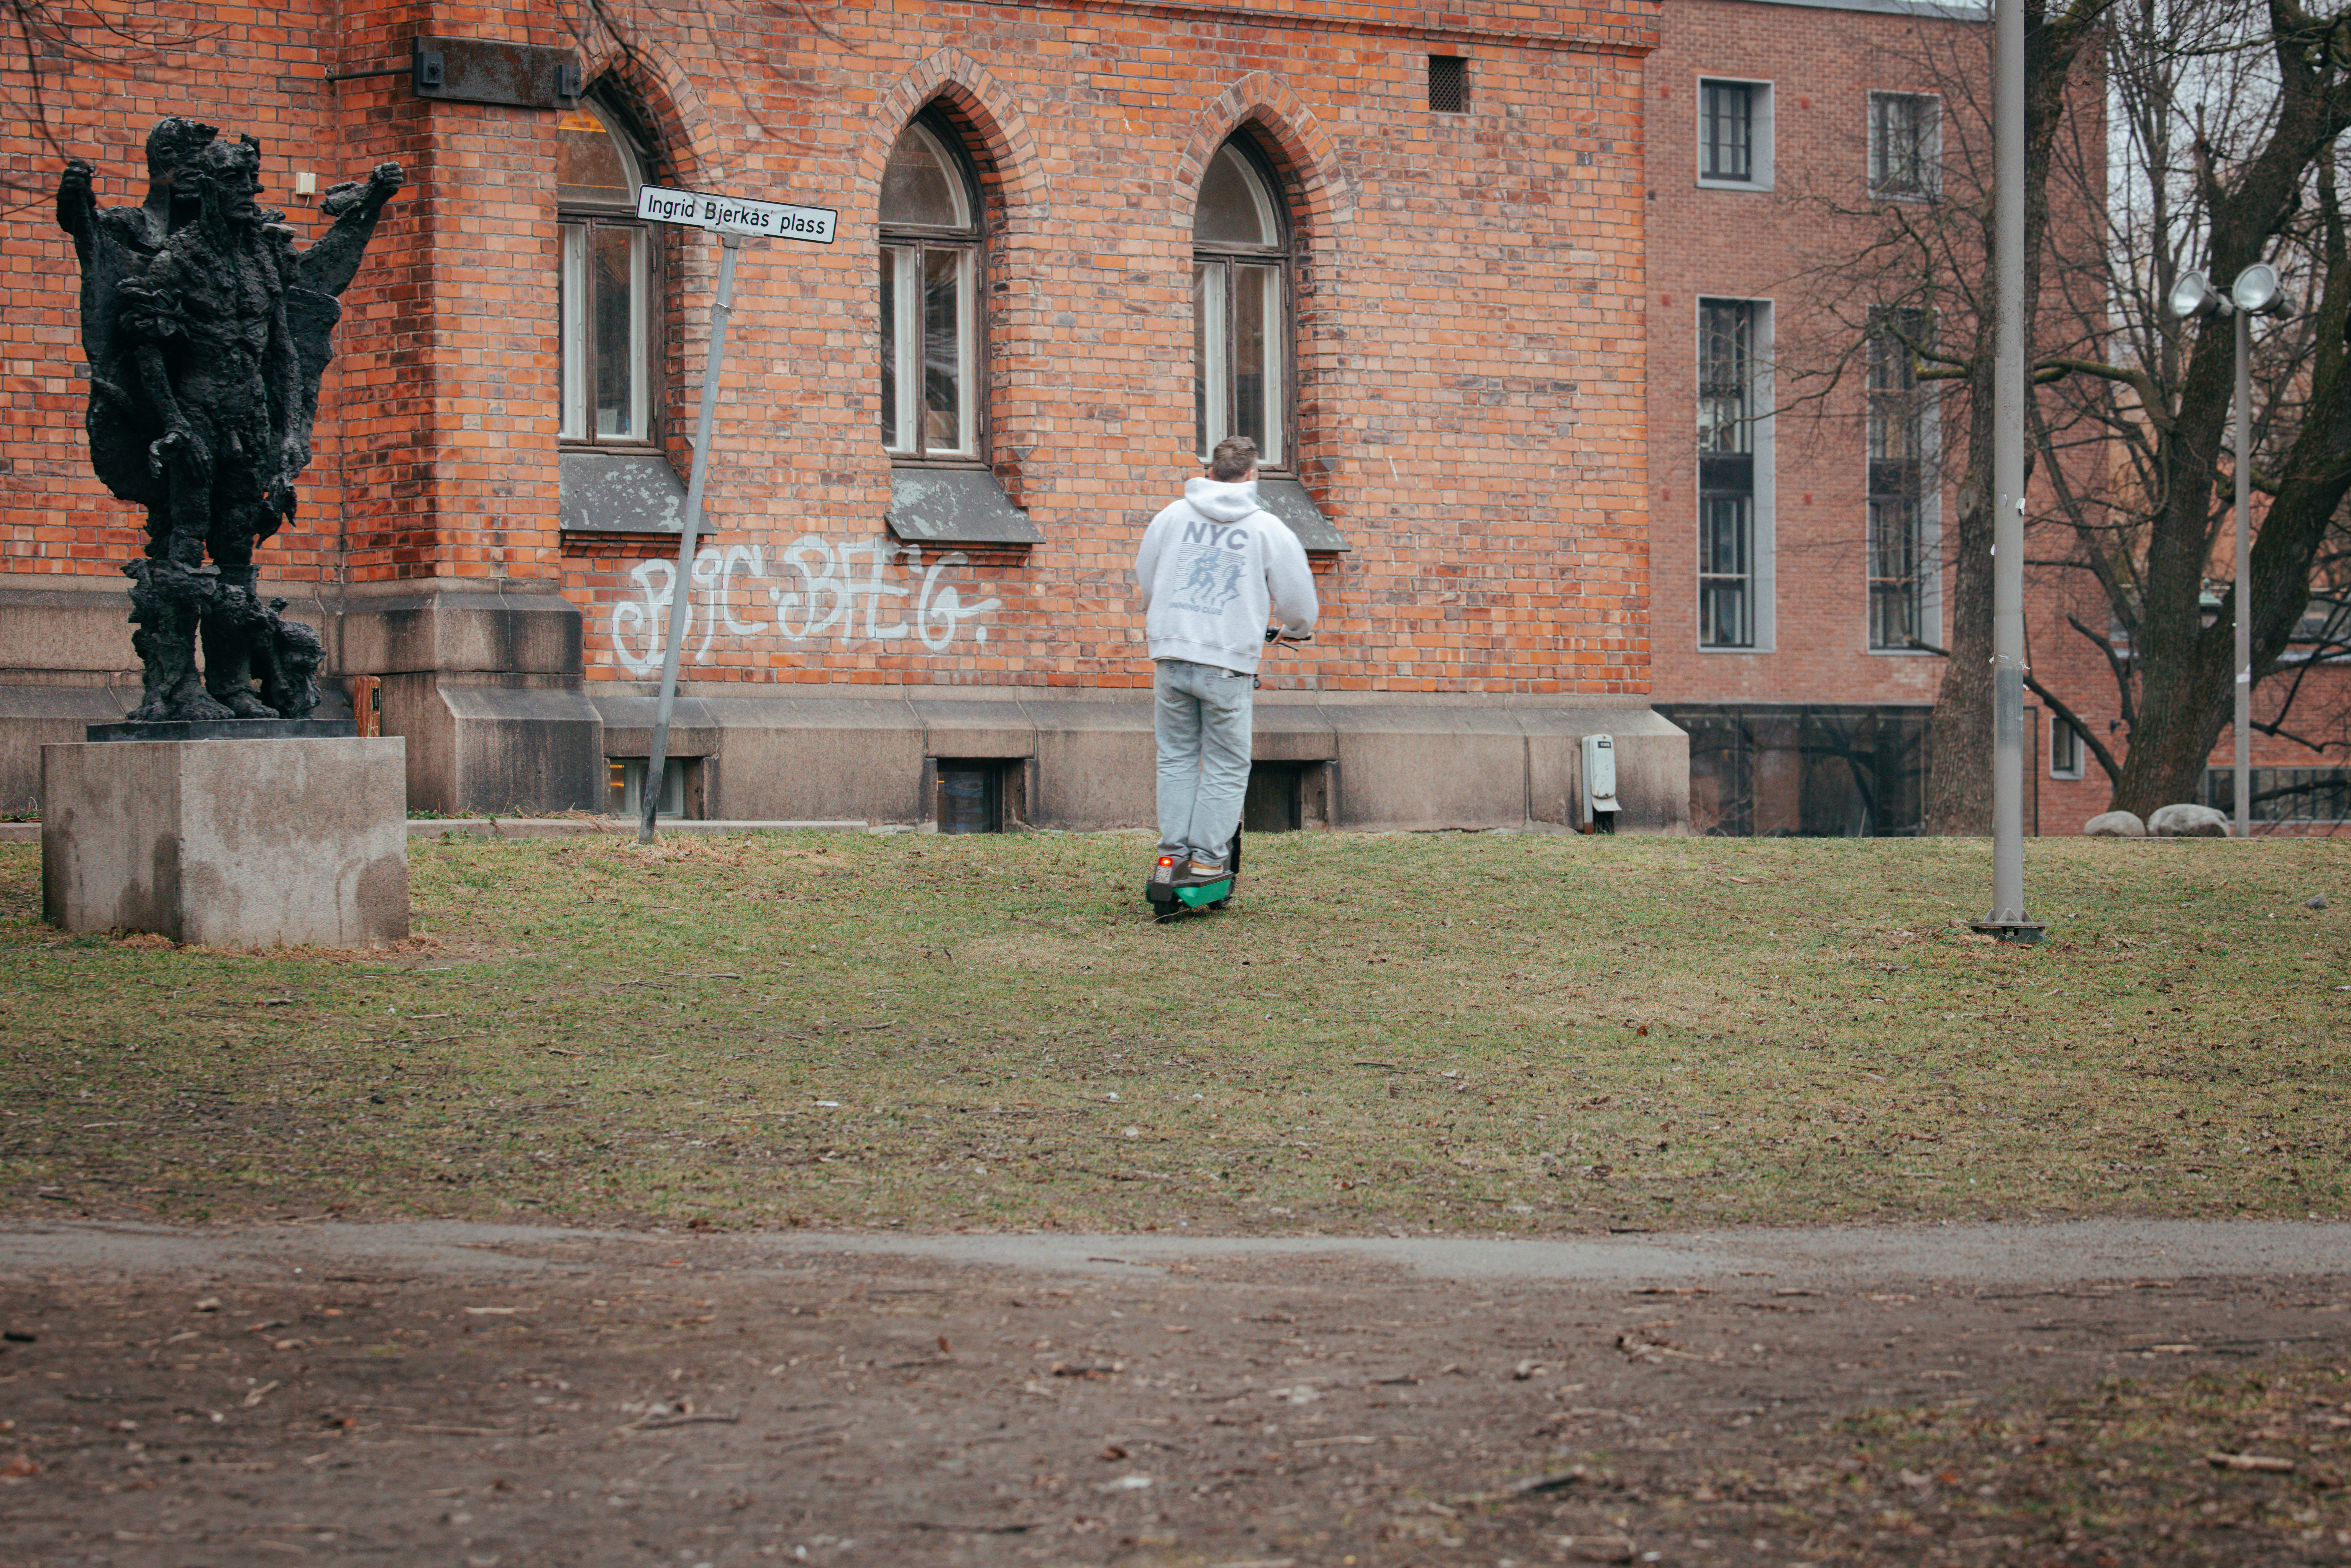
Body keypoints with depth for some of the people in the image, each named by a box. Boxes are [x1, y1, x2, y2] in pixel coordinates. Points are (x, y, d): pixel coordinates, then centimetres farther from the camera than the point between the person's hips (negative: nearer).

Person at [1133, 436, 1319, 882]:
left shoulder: (1172, 516, 8)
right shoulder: (1269, 529, 0)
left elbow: (1144, 578, 21)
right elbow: (1297, 598, 6)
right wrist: (1299, 630, 30)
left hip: (1171, 654, 3)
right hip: (1228, 662, -3)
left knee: (1176, 758, 15)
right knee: (1226, 767, 6)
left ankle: (1173, 850, 13)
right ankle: (1206, 858, 4)